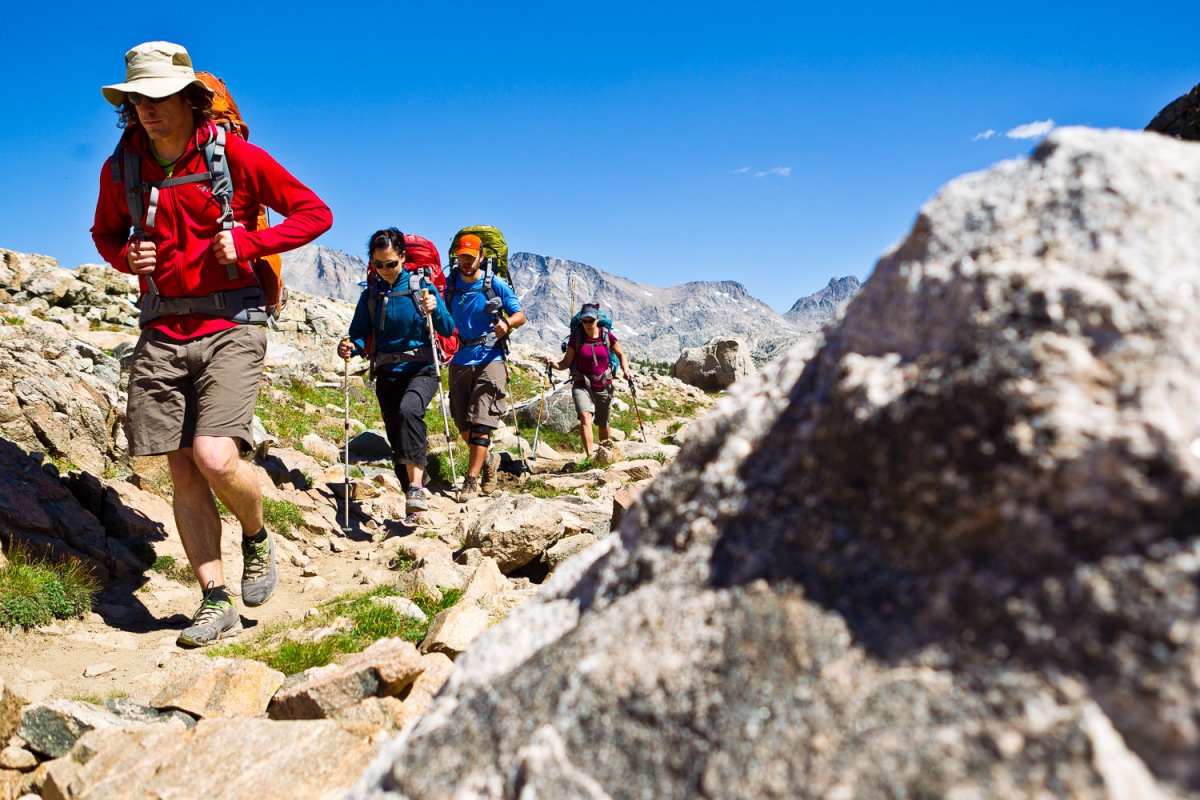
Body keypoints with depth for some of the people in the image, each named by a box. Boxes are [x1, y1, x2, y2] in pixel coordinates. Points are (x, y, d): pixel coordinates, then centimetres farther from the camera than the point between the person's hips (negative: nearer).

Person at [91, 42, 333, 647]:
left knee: (215, 457, -19)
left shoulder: (235, 156, -4)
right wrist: (127, 256, 1)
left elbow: (315, 213, 0)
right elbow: (104, 232, 25)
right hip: (163, 332, 5)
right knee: (183, 471, 3)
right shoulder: (120, 168, 8)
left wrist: (247, 241, -13)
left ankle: (258, 539, 15)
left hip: (230, 327, -4)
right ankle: (217, 601, 14)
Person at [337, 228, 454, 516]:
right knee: (398, 439, 7)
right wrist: (349, 347, -19)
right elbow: (360, 336, 3)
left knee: (408, 410, -33)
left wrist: (435, 310, -21)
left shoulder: (421, 286, -1)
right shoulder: (370, 295, 6)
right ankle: (412, 498, 24)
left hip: (421, 370, -4)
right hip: (387, 374, 4)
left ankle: (416, 486, -33)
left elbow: (448, 330, -2)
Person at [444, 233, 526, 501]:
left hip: (489, 359, -4)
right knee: (462, 422, 7)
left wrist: (506, 323, -22)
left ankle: (472, 479, -7)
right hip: (460, 359, 4)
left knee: (481, 421, -10)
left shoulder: (495, 285, -3)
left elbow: (520, 315, 0)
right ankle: (487, 459, 32)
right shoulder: (449, 284, 6)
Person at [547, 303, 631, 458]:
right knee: (585, 416, -26)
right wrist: (554, 364, -22)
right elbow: (566, 362, -2)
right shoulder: (576, 337, -5)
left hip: (604, 386, 1)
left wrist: (625, 369, -6)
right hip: (582, 385, -1)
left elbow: (620, 354, 11)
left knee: (603, 425, 12)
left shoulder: (606, 335, -3)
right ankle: (589, 455, -33)